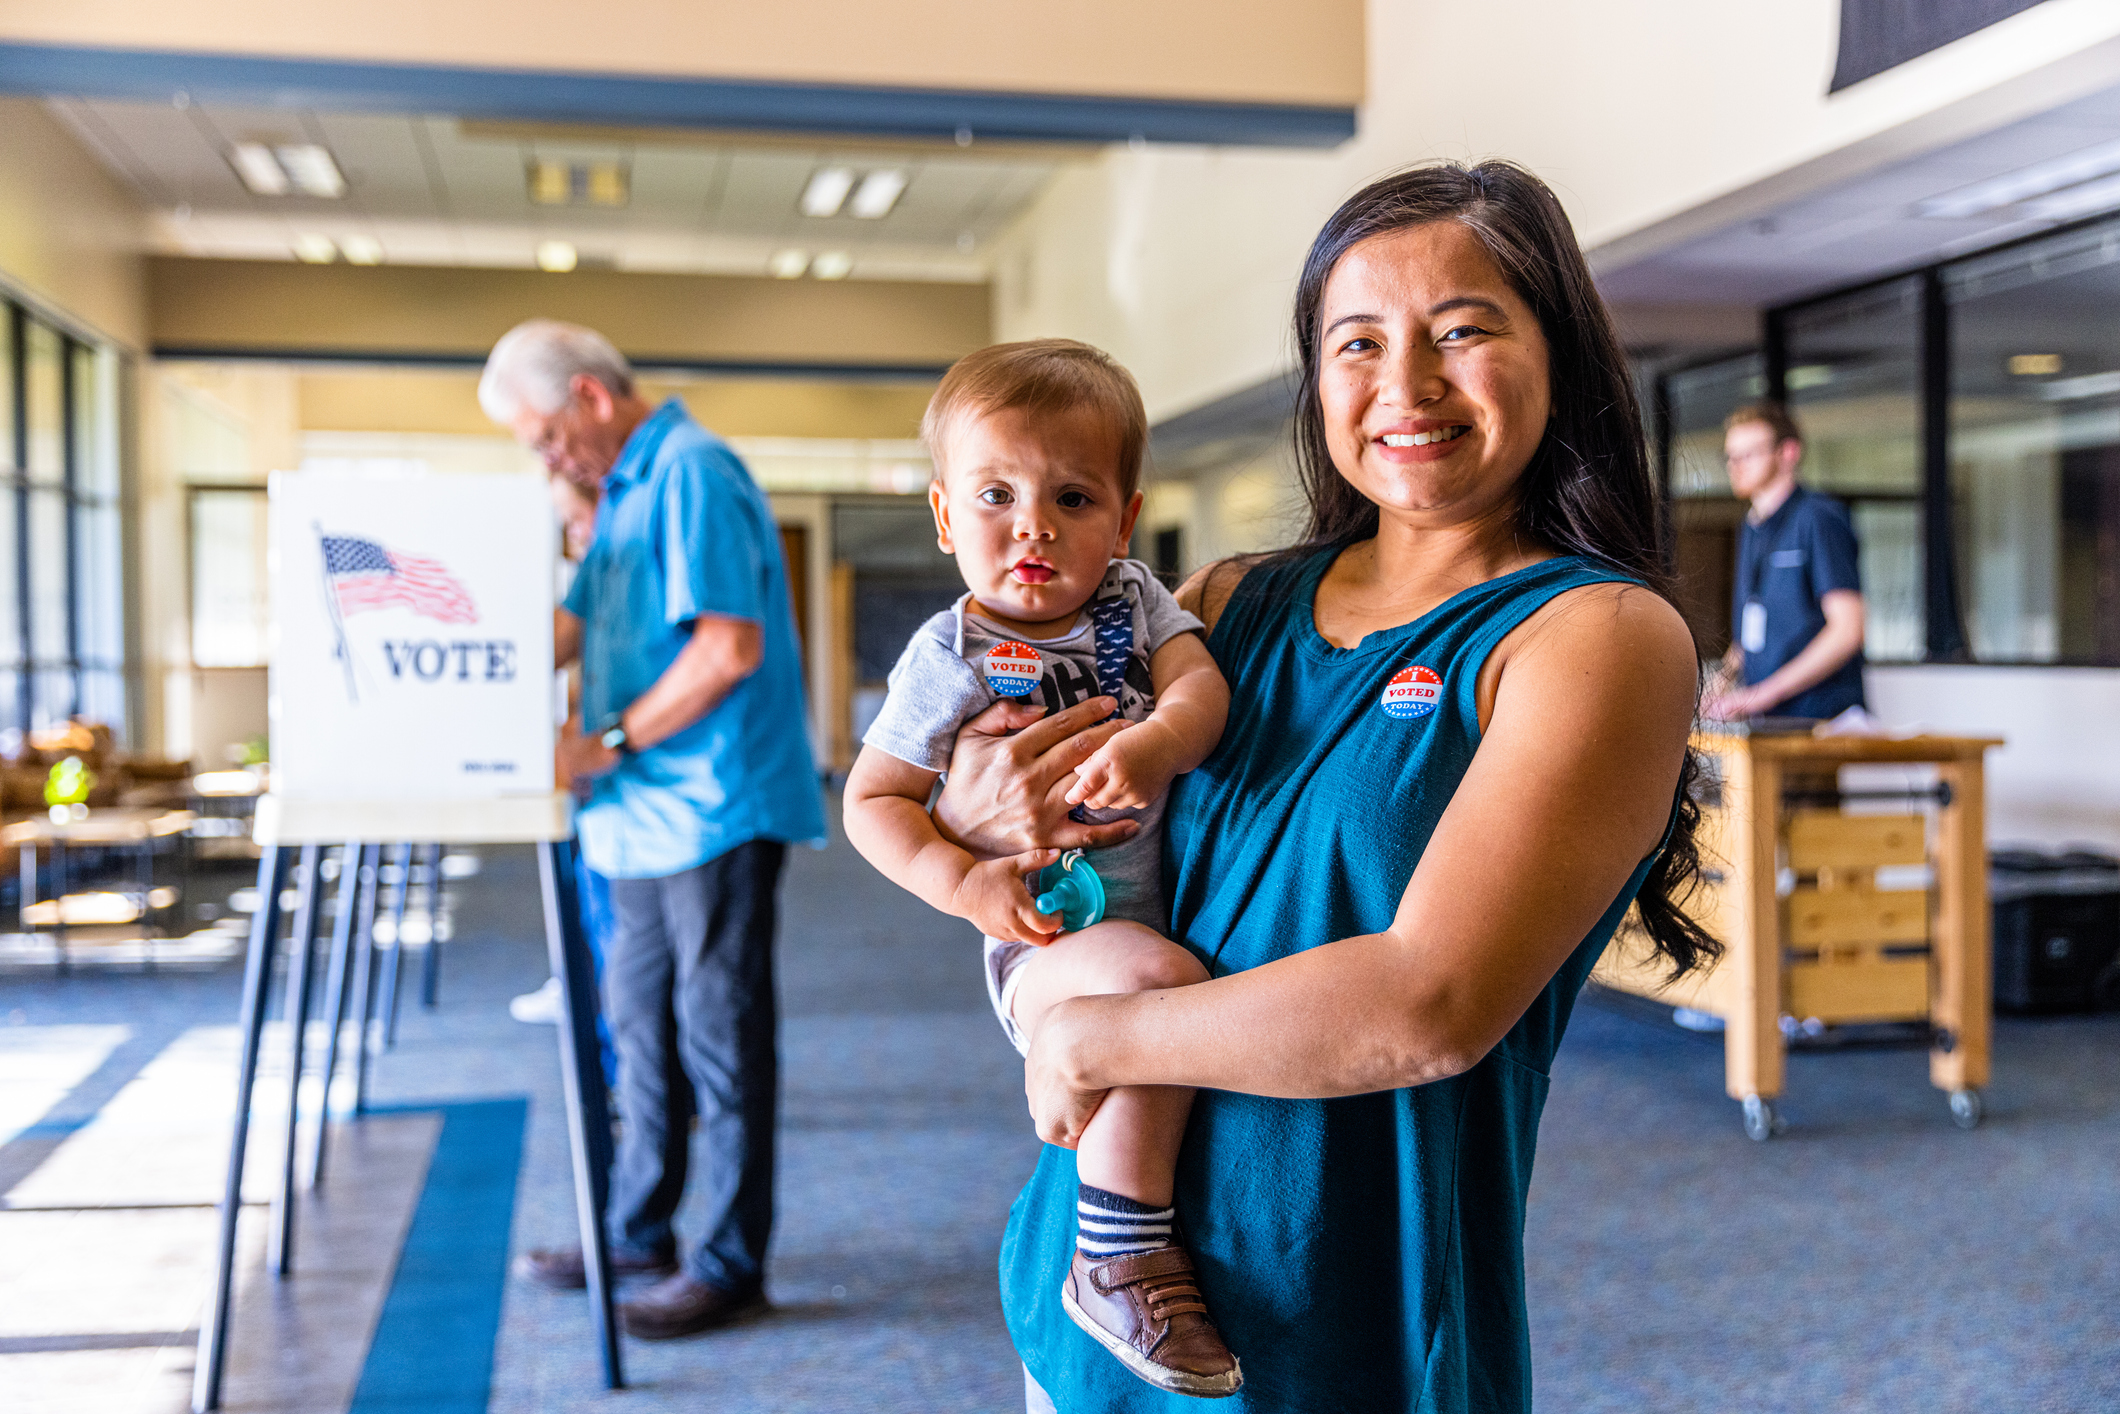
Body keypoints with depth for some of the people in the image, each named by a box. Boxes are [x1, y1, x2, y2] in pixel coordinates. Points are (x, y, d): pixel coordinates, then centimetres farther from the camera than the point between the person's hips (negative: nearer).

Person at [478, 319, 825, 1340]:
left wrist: (609, 743, -17)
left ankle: (732, 1263, 9)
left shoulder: (691, 472, -14)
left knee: (718, 1036, -1)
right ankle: (637, 1232, 29)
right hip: (648, 814, 10)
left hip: (714, 806, -10)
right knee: (641, 1025, 16)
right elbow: (572, 626, 22)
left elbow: (731, 646, -22)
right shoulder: (625, 489, 17)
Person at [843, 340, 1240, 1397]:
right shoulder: (952, 658, -5)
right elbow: (871, 802, -2)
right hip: (1053, 937, -6)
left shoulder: (1134, 598, 5)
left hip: (1178, 904, 6)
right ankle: (1117, 1258, -21)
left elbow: (1202, 684, -11)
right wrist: (964, 882, -18)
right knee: (1162, 982, -33)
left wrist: (1157, 741, -34)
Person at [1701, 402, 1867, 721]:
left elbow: (1847, 631, -11)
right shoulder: (1749, 530, 20)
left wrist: (1762, 695, -14)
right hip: (1761, 720, 6)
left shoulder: (1818, 518, -4)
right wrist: (1725, 677, 7)